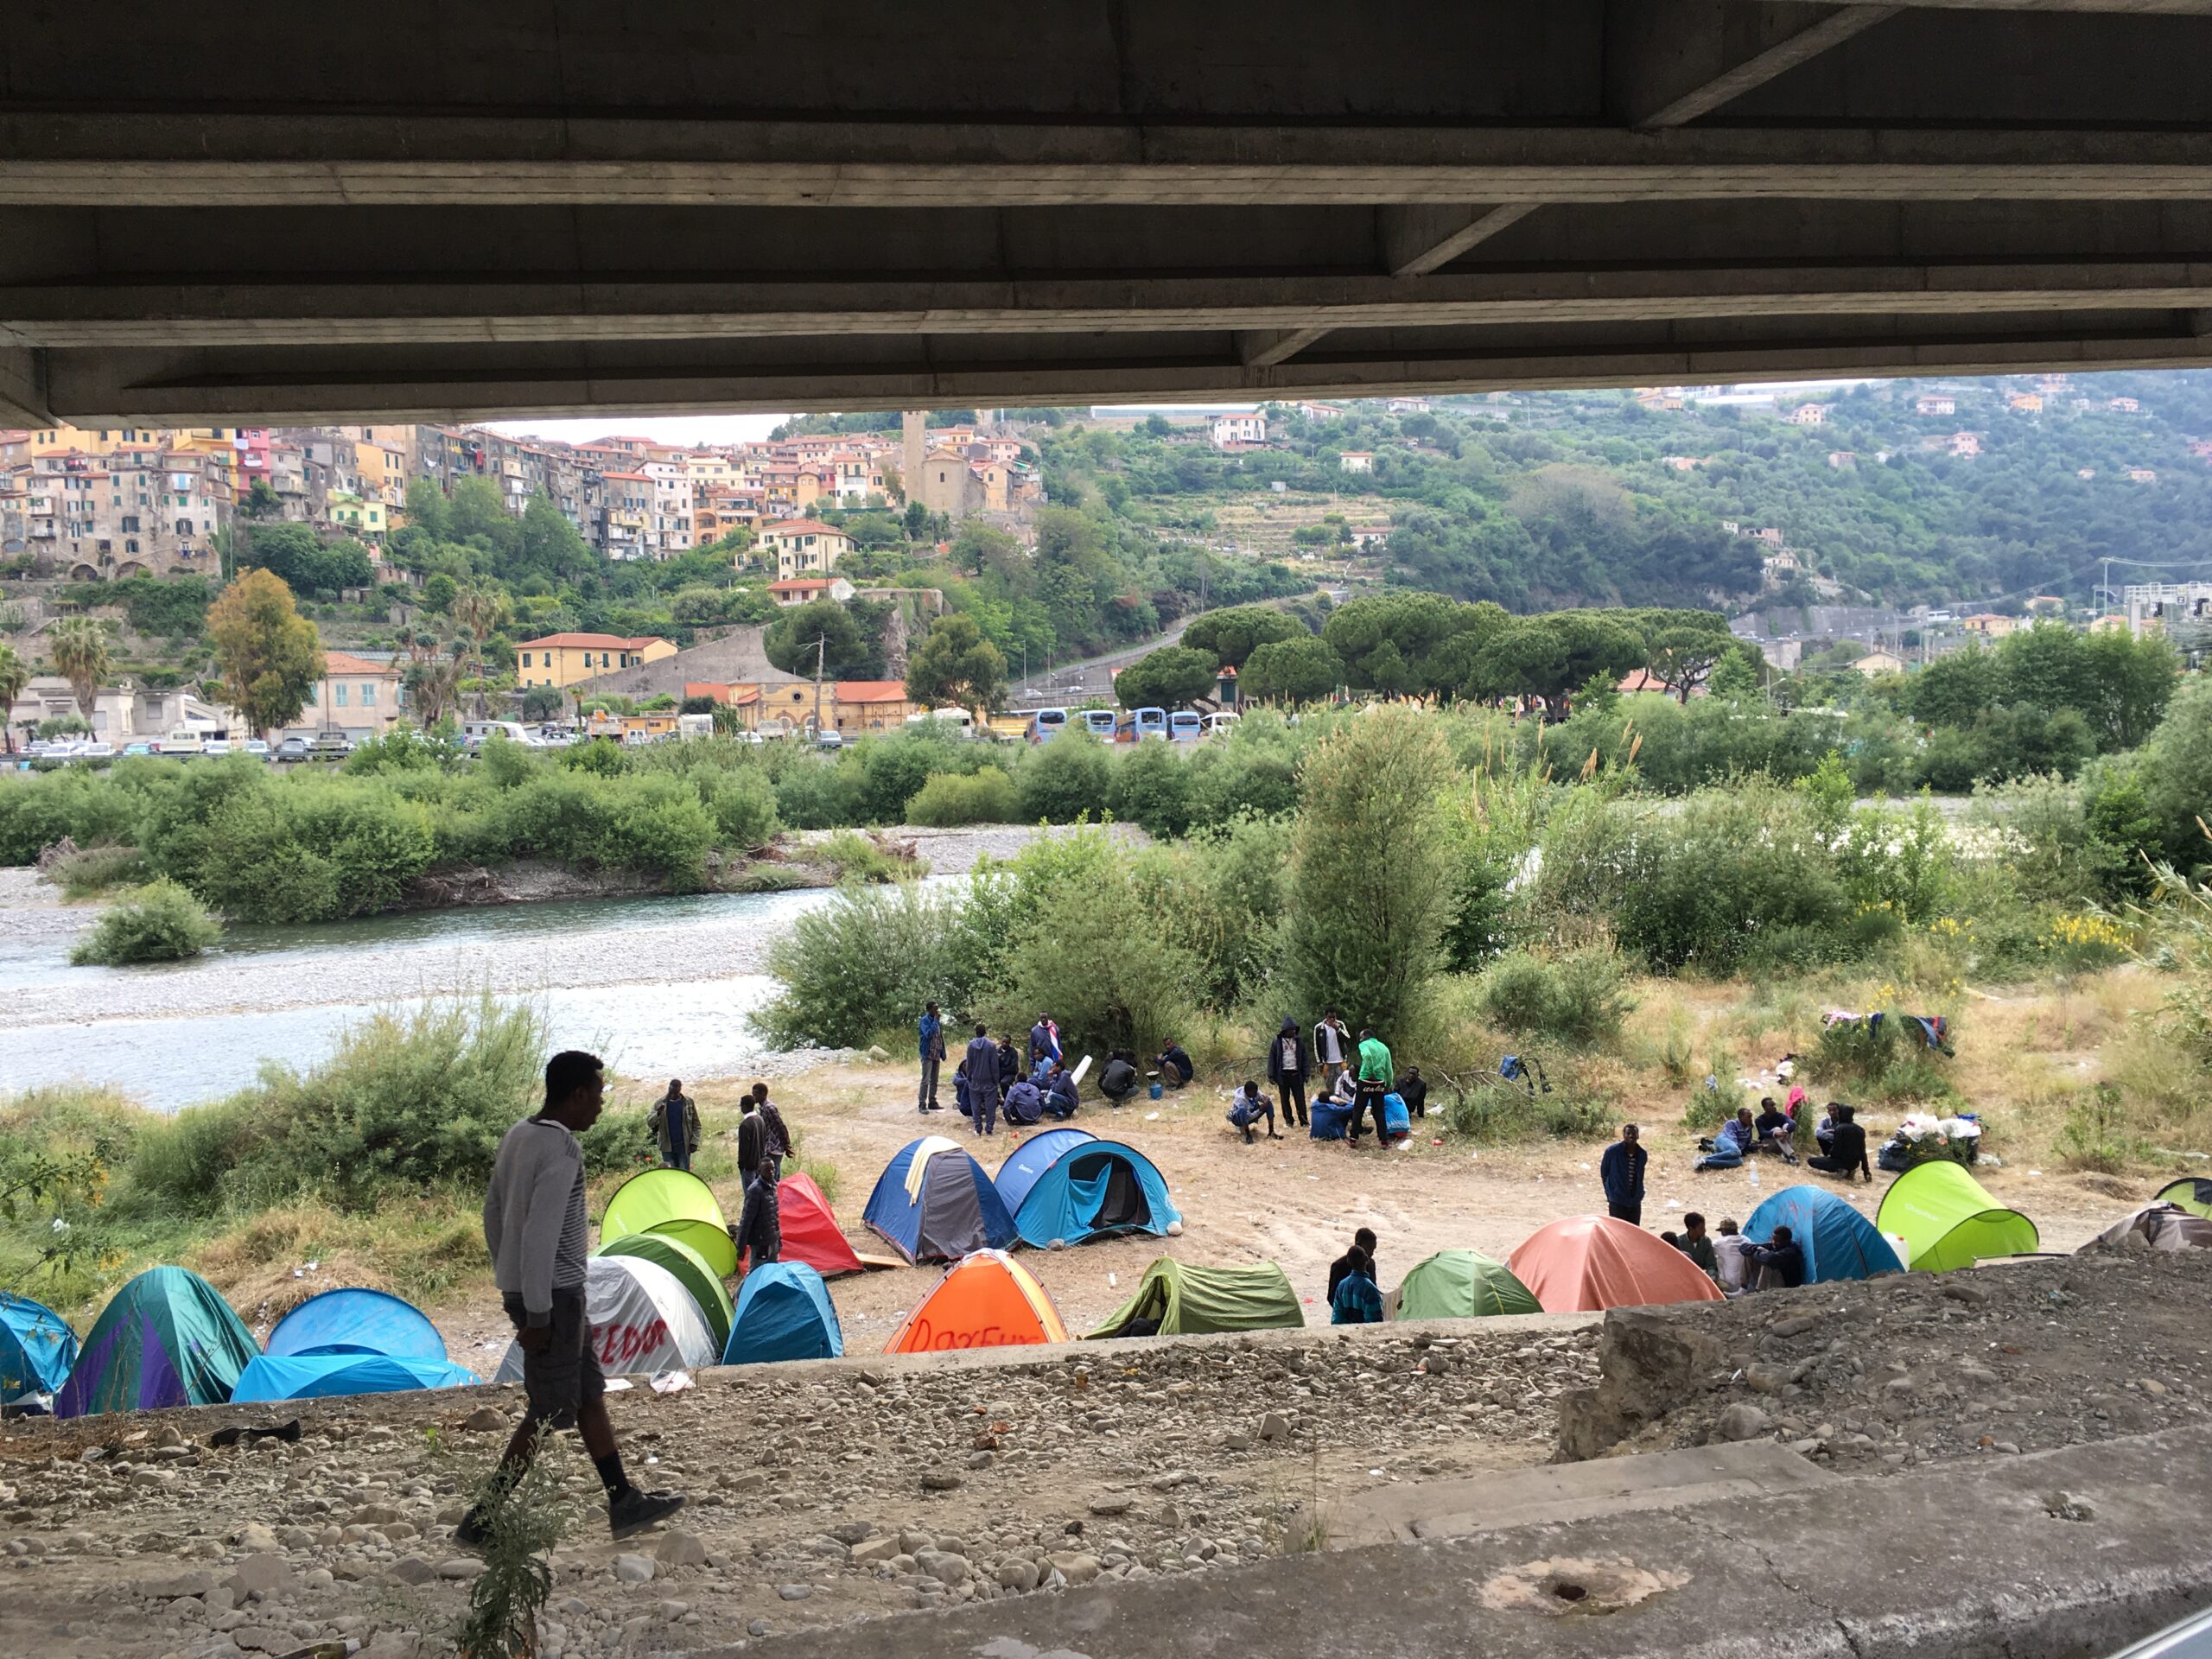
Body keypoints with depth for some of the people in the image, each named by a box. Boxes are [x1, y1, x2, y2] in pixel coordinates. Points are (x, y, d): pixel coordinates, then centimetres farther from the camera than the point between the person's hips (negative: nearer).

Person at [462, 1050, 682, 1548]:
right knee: (550, 1412, -1)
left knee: (591, 1393, 15)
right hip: (554, 1294, -10)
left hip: (520, 1287, 10)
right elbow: (541, 1232, -25)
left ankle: (624, 1504, 22)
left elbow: (493, 1213, 17)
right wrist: (537, 1313, -21)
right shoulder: (562, 1149, -20)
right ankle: (480, 1523, 5)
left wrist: (510, 1284, 24)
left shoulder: (517, 1136, 10)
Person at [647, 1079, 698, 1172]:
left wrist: (694, 1142, -6)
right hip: (667, 1146, 1)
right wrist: (658, 1114, -23)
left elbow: (696, 1125, 5)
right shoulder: (660, 1103, 2)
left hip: (683, 1146, -1)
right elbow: (649, 1123, -2)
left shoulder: (688, 1102, 1)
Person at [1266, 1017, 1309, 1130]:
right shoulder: (1277, 1042, -1)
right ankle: (1288, 1121, 14)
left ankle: (1304, 1121, 4)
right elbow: (1272, 1059, 0)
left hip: (1296, 1074, 1)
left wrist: (1307, 1073, 1)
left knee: (1300, 1099, -1)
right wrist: (1271, 1076, -5)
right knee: (1285, 1099, 6)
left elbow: (1304, 1058, 8)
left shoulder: (1299, 1042, 6)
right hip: (1283, 1074, -1)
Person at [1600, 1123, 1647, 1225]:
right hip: (1617, 1202, -4)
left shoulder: (1642, 1154, 1)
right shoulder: (1612, 1151, -11)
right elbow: (1604, 1173, 1)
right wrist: (1610, 1194, 5)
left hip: (1635, 1203, 4)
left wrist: (1639, 1195, 14)